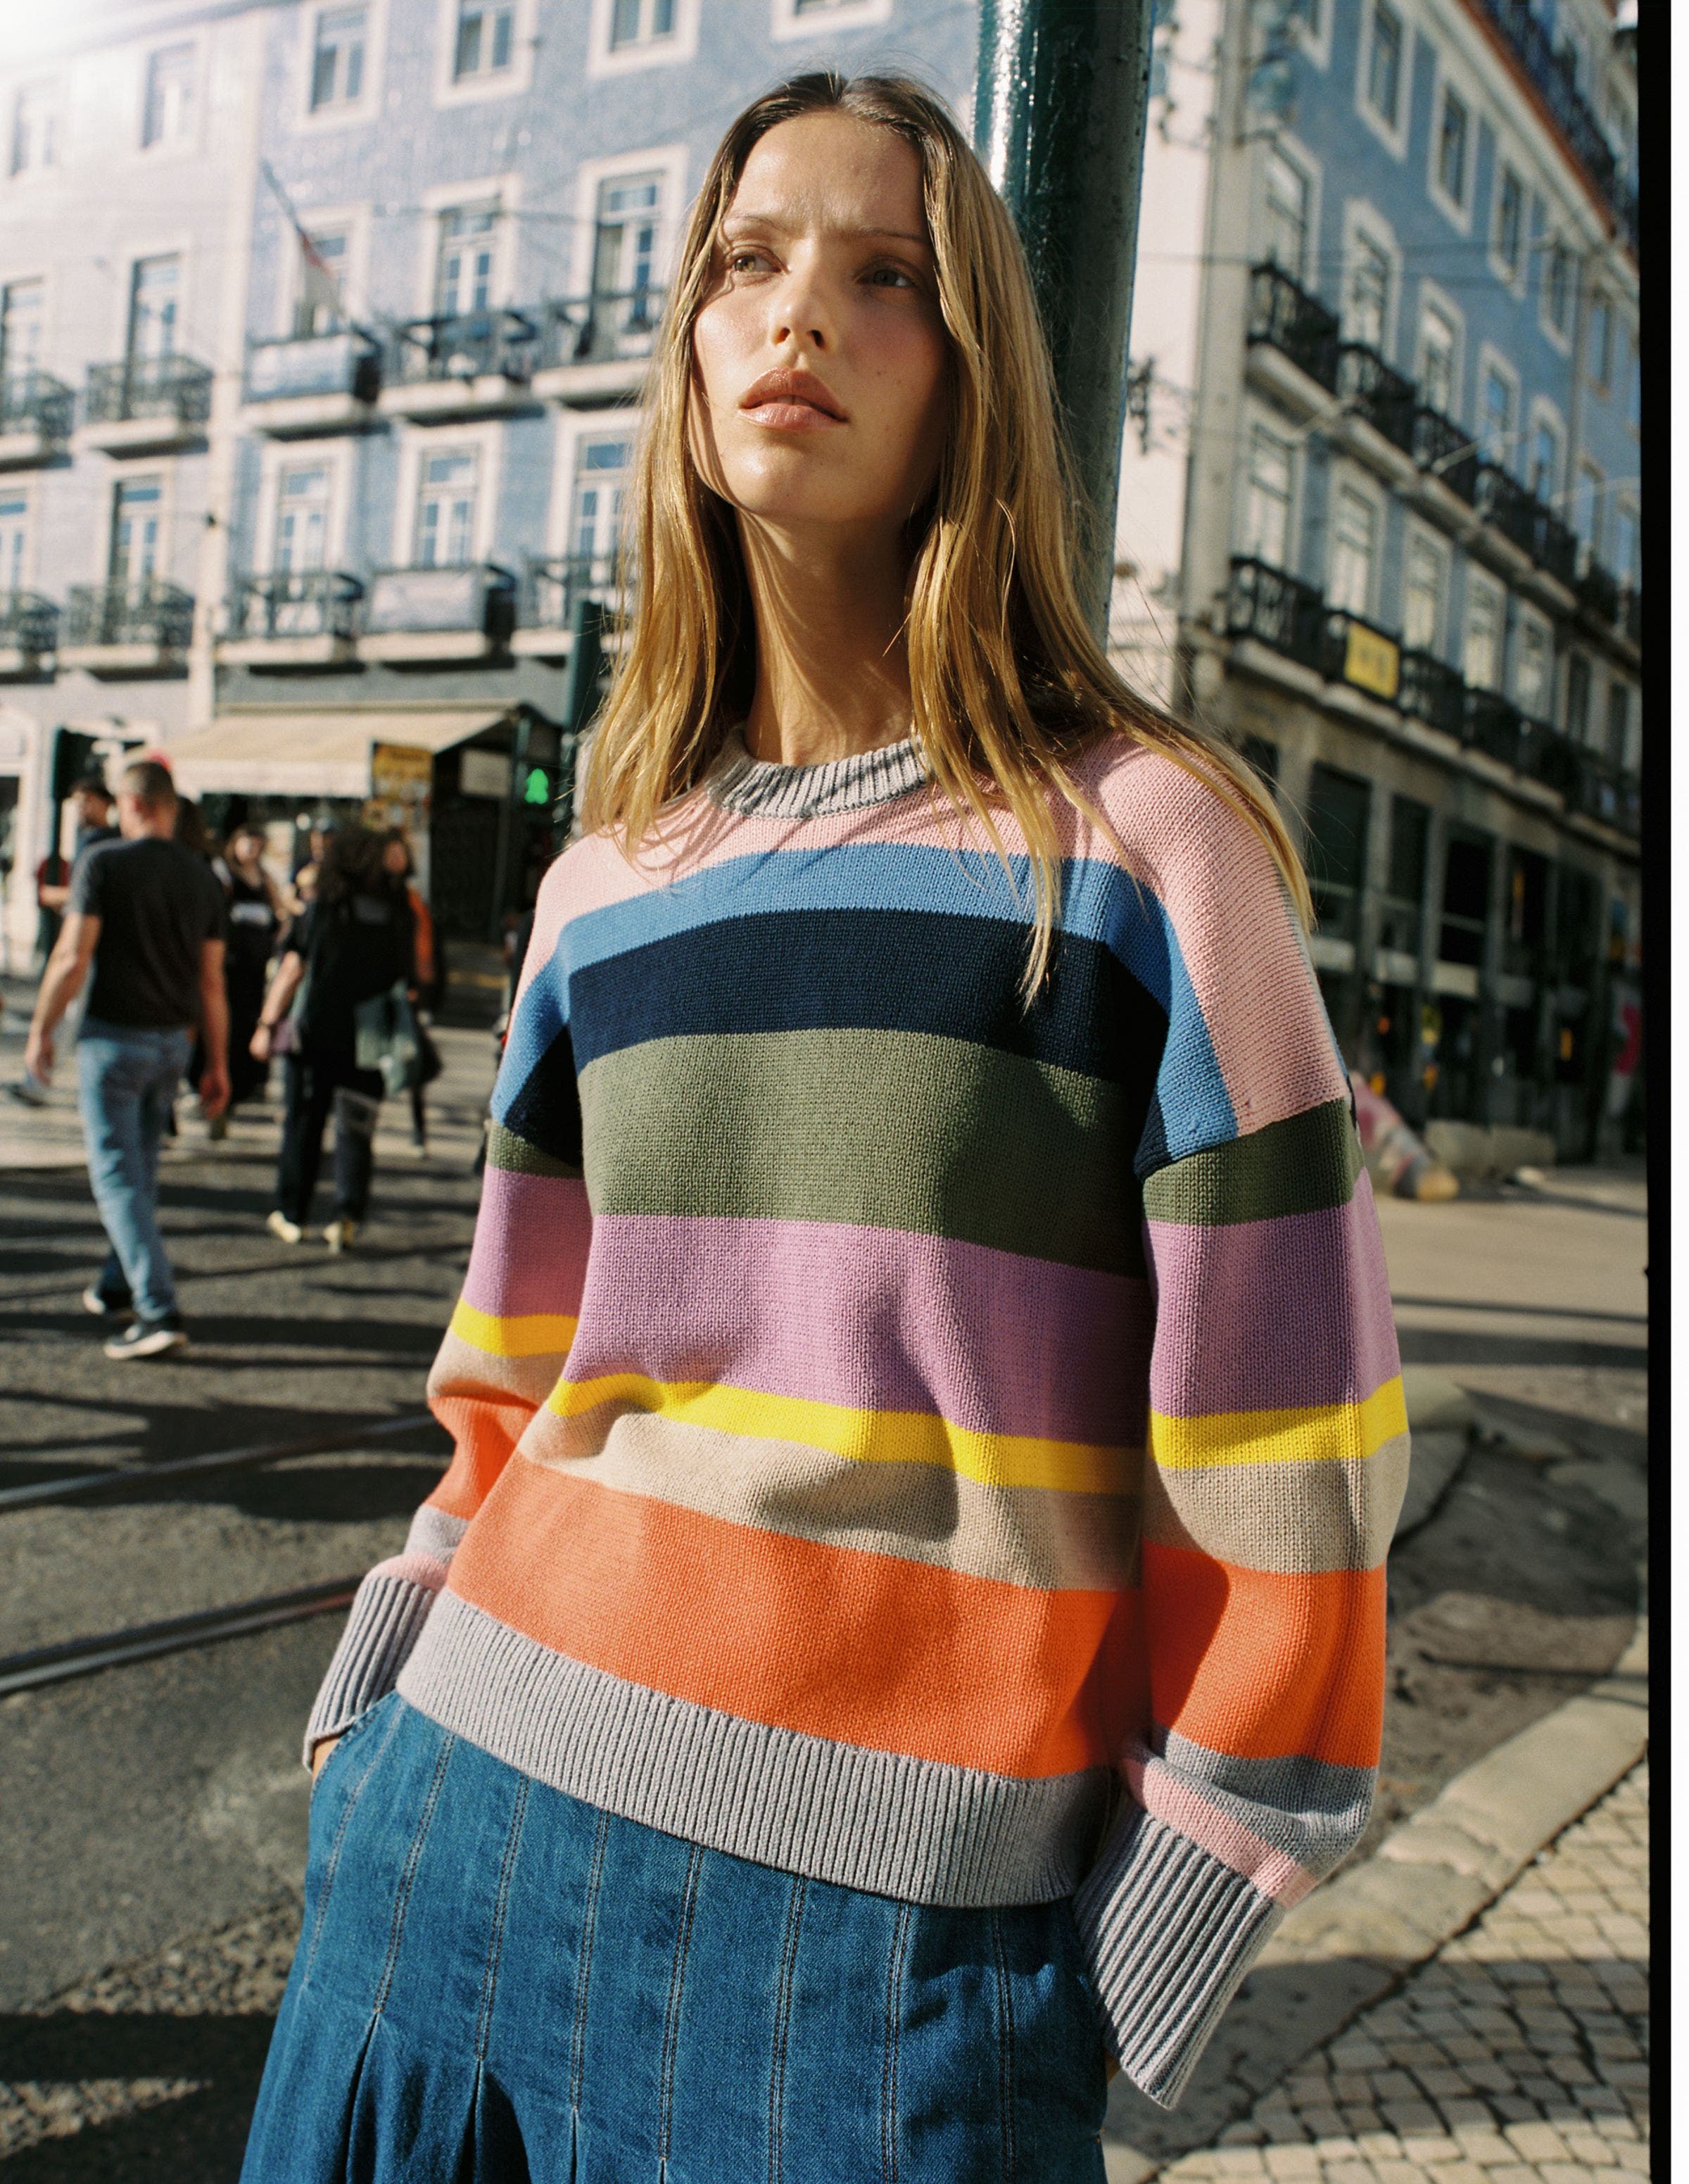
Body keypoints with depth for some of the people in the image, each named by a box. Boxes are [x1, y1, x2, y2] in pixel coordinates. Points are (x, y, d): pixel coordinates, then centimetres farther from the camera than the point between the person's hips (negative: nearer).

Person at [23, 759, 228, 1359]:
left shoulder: (102, 863, -11)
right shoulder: (202, 876, 4)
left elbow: (72, 958, -15)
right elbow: (212, 981, 5)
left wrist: (40, 1031, -3)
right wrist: (217, 1065, 9)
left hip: (114, 1037, -5)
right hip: (173, 1040, 6)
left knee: (117, 1174, -3)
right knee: (141, 1166, 19)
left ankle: (159, 1311, -12)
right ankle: (116, 1286, 32)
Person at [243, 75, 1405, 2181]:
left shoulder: (1139, 840, -7)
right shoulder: (600, 887, 7)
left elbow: (1277, 1449, -7)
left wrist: (1150, 1940, -4)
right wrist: (379, 1744, 9)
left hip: (893, 1916, -4)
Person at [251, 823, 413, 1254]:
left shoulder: (323, 908, -3)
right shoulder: (398, 914, 4)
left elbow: (291, 970, -3)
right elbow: (406, 980, 8)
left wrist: (268, 1024, 3)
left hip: (317, 1035, -2)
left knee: (303, 1126, 11)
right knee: (356, 1130, 7)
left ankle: (292, 1215, 18)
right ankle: (347, 1214, -7)